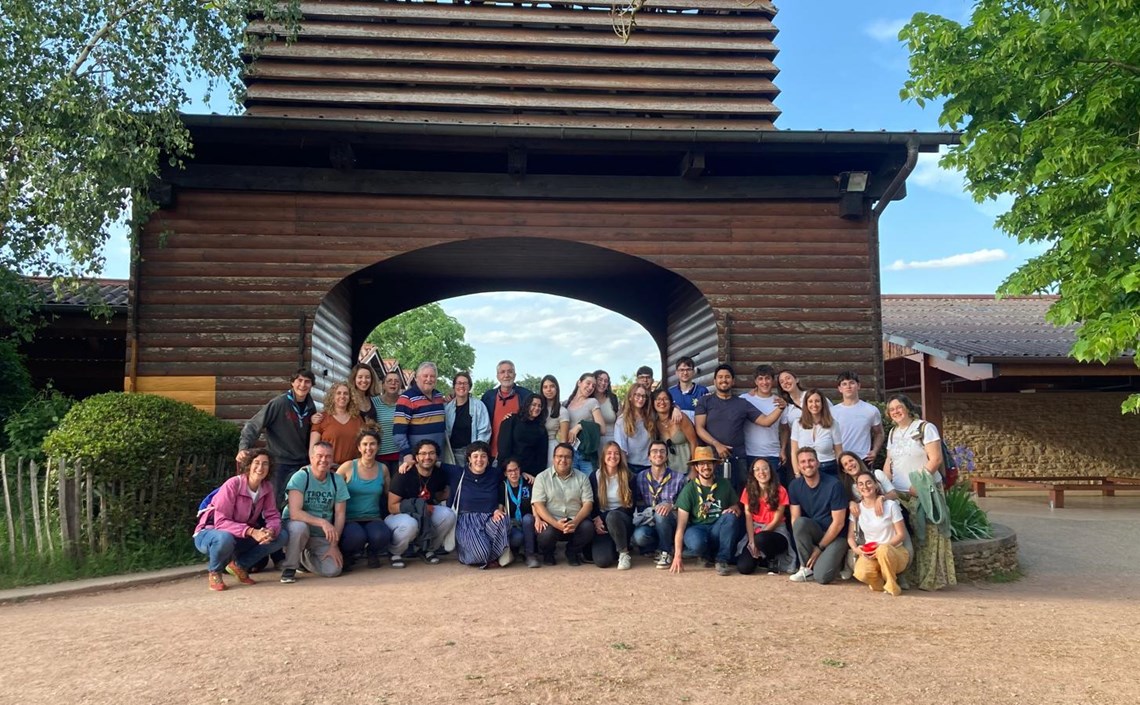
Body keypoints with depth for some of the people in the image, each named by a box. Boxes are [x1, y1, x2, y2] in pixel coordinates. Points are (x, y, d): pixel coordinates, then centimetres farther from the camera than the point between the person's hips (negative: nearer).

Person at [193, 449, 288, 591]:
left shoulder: (267, 487, -6)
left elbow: (273, 516, -7)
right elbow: (221, 522, -27)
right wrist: (251, 531, -38)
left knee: (281, 536, -12)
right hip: (211, 533, -5)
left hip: (242, 538, 5)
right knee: (225, 539, -41)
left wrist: (271, 531, -31)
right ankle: (214, 572, -7)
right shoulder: (232, 485, -23)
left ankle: (239, 564, 4)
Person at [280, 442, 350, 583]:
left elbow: (340, 514, -1)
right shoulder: (300, 477, -14)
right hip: (296, 527, -4)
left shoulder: (337, 481, -2)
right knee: (300, 526, -38)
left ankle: (304, 558, 17)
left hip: (322, 537, 4)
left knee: (333, 570, -17)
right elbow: (294, 513, -25)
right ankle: (290, 567, -11)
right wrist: (322, 522, -36)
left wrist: (334, 545, -8)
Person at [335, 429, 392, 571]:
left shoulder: (383, 469, 9)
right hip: (349, 518, -2)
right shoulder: (347, 467, -2)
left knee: (381, 536, -32)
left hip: (373, 518, 2)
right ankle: (345, 556, 2)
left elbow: (388, 496, 22)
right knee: (357, 537, -36)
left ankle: (373, 553, 7)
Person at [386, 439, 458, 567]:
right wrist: (418, 507, -26)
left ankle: (428, 549, 2)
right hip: (399, 515, -5)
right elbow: (392, 507, -18)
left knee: (448, 515, -23)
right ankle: (395, 553, -5)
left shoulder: (440, 474, -5)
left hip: (426, 515, 5)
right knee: (410, 524, -39)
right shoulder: (404, 475, -20)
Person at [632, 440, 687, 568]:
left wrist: (671, 506, -24)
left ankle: (665, 552, -12)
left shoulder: (679, 478, -3)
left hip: (670, 523, -1)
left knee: (661, 513, -36)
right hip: (648, 522, 1)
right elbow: (637, 503, 5)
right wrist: (649, 511, -14)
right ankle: (659, 547, 3)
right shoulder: (640, 477, 2)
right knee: (638, 536, -33)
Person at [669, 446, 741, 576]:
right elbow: (681, 525, -12)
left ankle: (721, 560, -14)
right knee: (696, 544, -37)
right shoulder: (689, 489, -10)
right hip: (697, 528, -2)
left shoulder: (724, 485, 0)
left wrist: (734, 509, -16)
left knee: (731, 516, -28)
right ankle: (709, 555, 1)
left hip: (718, 529, 3)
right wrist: (677, 555, -20)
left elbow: (737, 509, 12)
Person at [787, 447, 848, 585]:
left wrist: (820, 548, -16)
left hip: (835, 536, -4)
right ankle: (807, 567, -13)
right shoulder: (795, 485, -6)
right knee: (800, 522, -32)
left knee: (822, 577, -25)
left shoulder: (833, 485, -18)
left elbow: (838, 522, -16)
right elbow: (795, 519, -5)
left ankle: (835, 558, 9)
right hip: (814, 533, 4)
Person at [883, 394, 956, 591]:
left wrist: (918, 485, -17)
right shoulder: (893, 433, 15)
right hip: (899, 493, 6)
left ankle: (930, 579, 2)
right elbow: (889, 462, 18)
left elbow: (936, 459, -12)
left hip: (924, 492, -6)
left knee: (926, 536, -7)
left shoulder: (925, 428, -6)